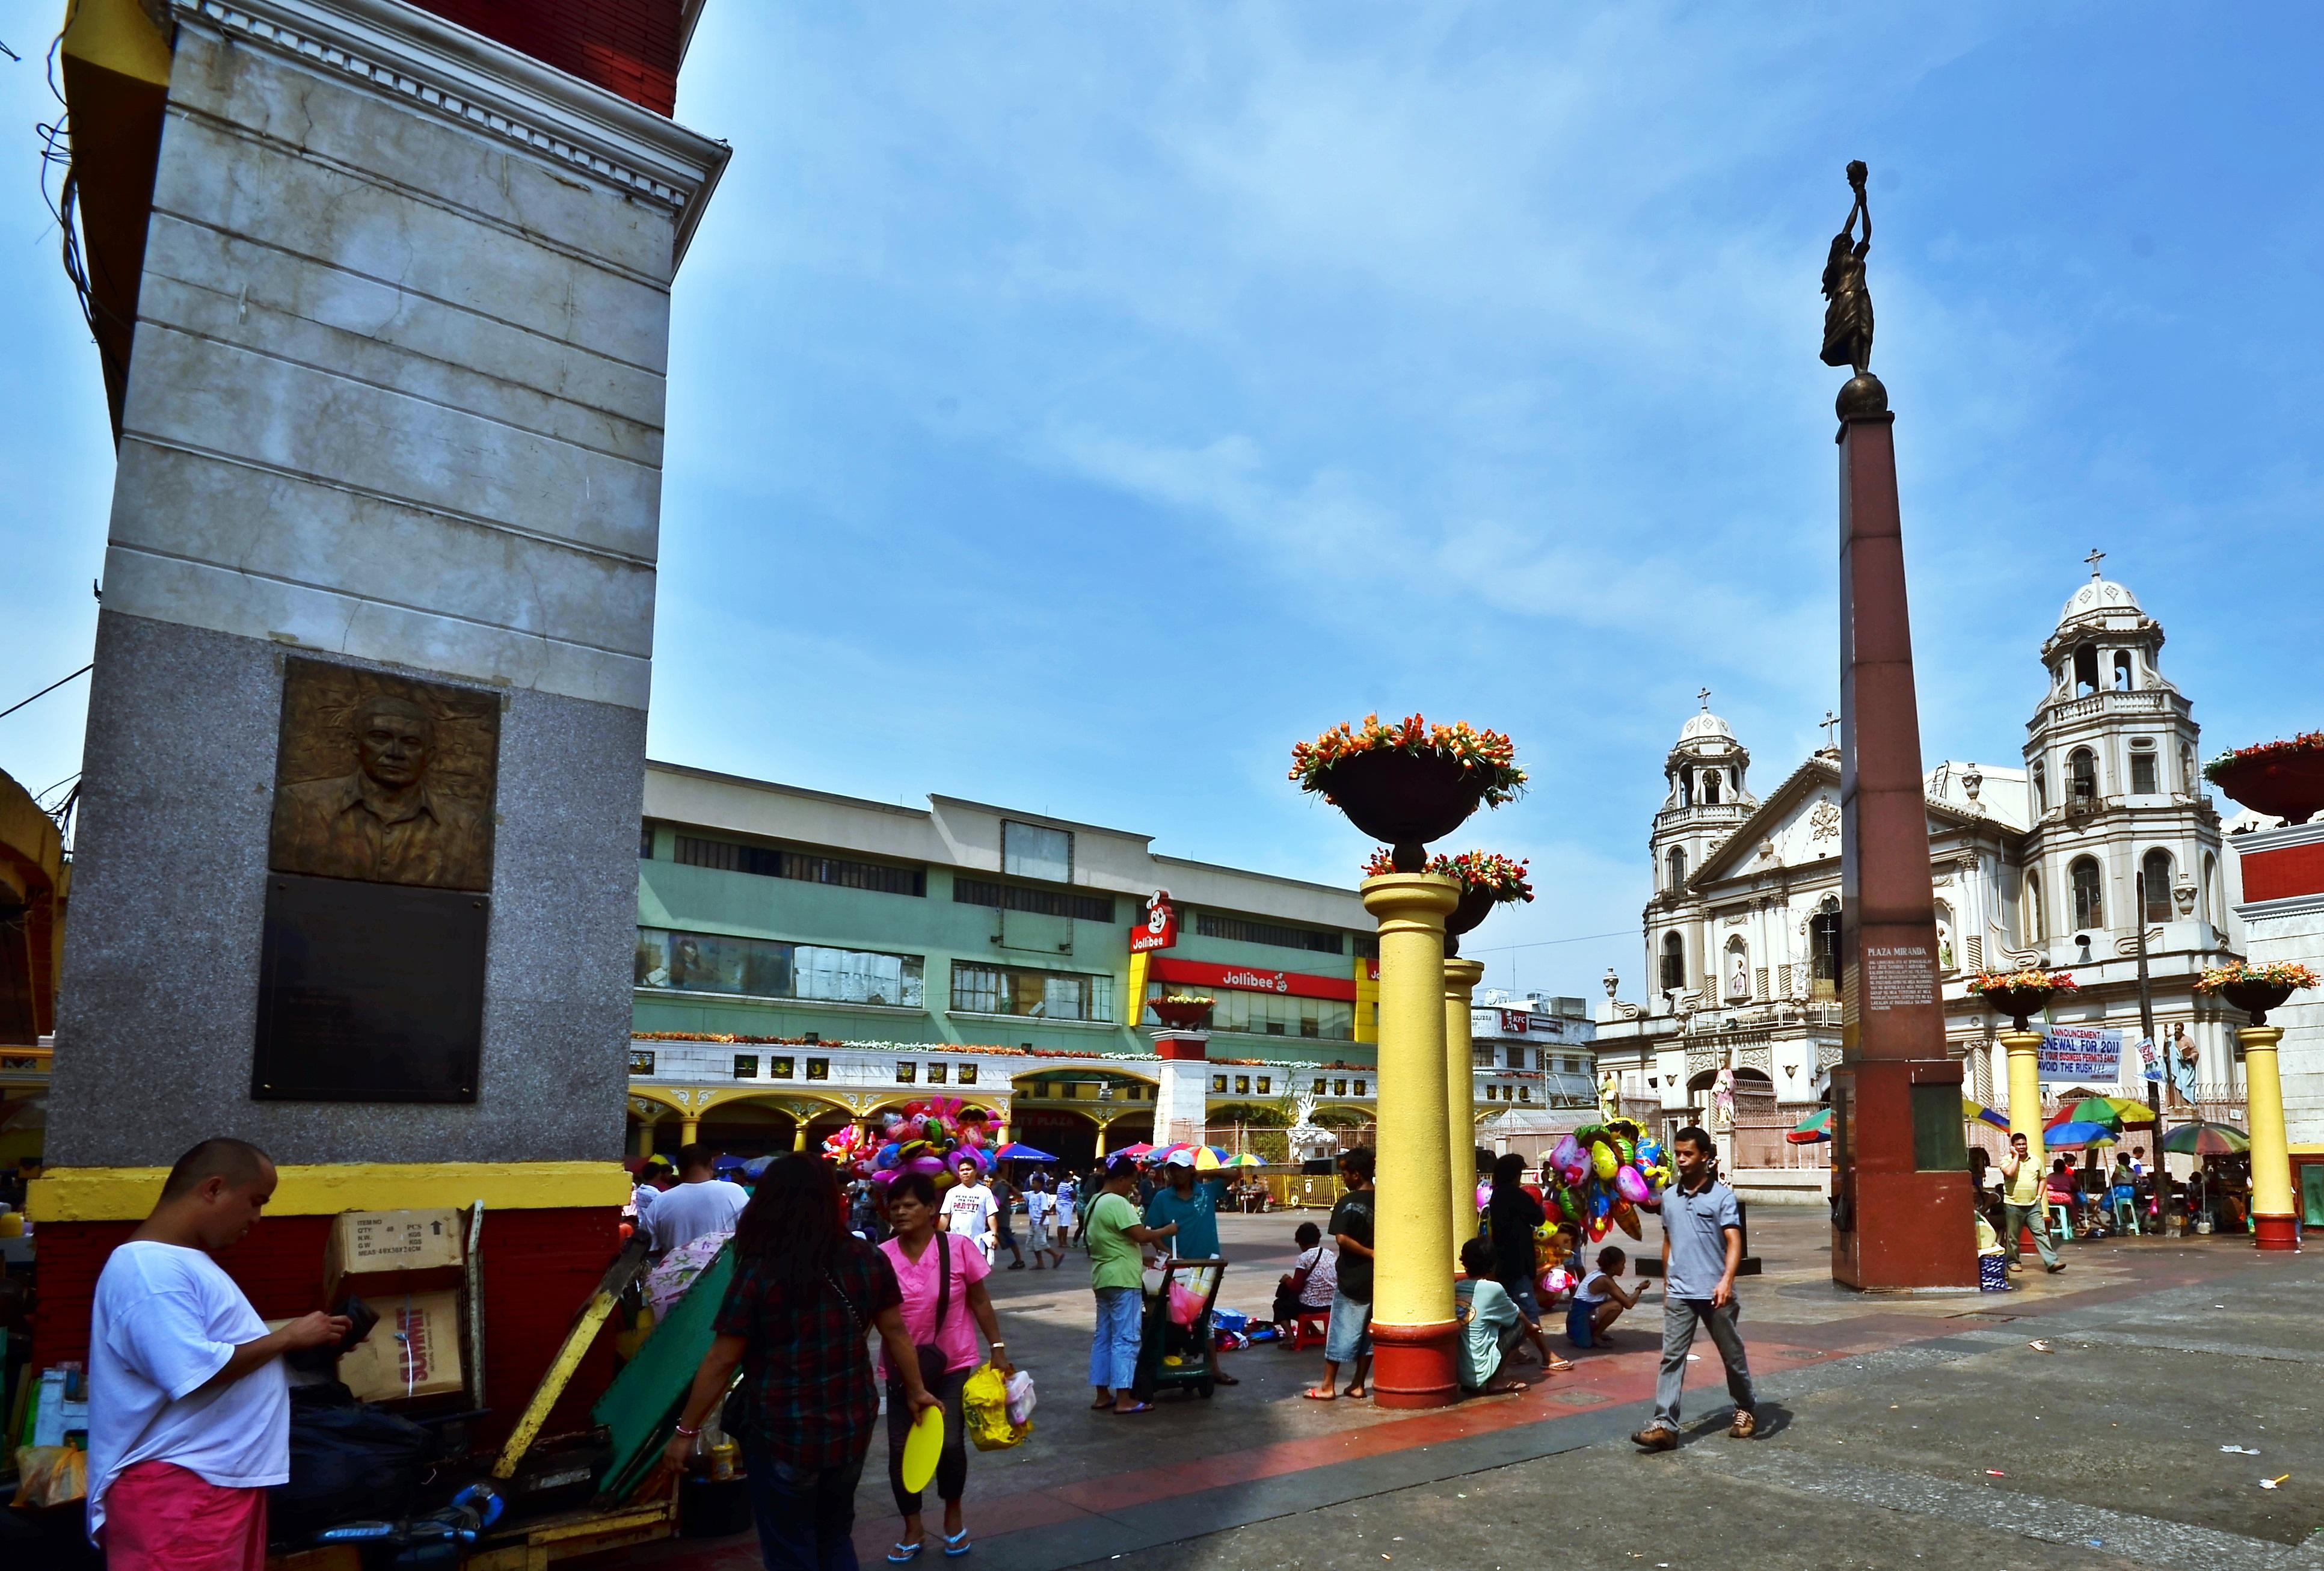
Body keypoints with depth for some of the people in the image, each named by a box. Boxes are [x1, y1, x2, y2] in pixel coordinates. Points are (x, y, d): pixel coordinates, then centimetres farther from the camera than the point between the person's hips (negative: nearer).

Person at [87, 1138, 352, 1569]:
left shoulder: (183, 1260, 16)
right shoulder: (148, 1267, -18)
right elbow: (197, 1373, -25)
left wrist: (304, 1345, 12)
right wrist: (290, 1337, -13)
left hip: (227, 1479, 10)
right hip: (176, 1488, -10)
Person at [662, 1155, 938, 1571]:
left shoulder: (759, 1272, -15)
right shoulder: (869, 1260, -4)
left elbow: (721, 1362, -10)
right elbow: (896, 1331, 6)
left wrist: (686, 1431, 1)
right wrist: (916, 1391, 20)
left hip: (782, 1434, -4)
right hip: (852, 1427, 4)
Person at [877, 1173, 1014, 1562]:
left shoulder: (958, 1248, -11)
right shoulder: (882, 1257, -9)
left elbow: (980, 1302, -2)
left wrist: (998, 1349, -3)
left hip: (953, 1364, -2)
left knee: (950, 1445, -3)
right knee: (900, 1449, 5)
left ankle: (953, 1516, 27)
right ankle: (913, 1530, 27)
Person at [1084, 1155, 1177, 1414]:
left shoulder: (1095, 1202, 13)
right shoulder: (1117, 1203, -18)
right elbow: (1141, 1235, -22)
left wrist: (1140, 1257, 18)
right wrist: (1168, 1230, -7)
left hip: (1103, 1278, 10)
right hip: (1122, 1279, -10)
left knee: (1103, 1336, 12)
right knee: (1126, 1338, -6)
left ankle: (1102, 1395, 16)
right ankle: (1123, 1399, -5)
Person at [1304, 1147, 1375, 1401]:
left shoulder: (1347, 1203, -14)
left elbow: (1342, 1238, -24)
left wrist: (1369, 1253, -17)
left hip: (1352, 1279, -5)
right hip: (1378, 1279, 5)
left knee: (1341, 1332, 3)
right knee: (1368, 1334, 13)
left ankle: (1328, 1386, 9)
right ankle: (1358, 1385, 17)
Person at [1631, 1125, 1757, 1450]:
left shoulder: (1722, 1196, -8)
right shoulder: (1669, 1197, 8)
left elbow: (1734, 1242, -16)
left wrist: (1727, 1280, -30)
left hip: (1714, 1293, -4)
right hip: (1679, 1294, 4)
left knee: (1732, 1355, 13)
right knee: (1671, 1358, -3)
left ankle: (1746, 1410, 35)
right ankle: (1665, 1425, -5)